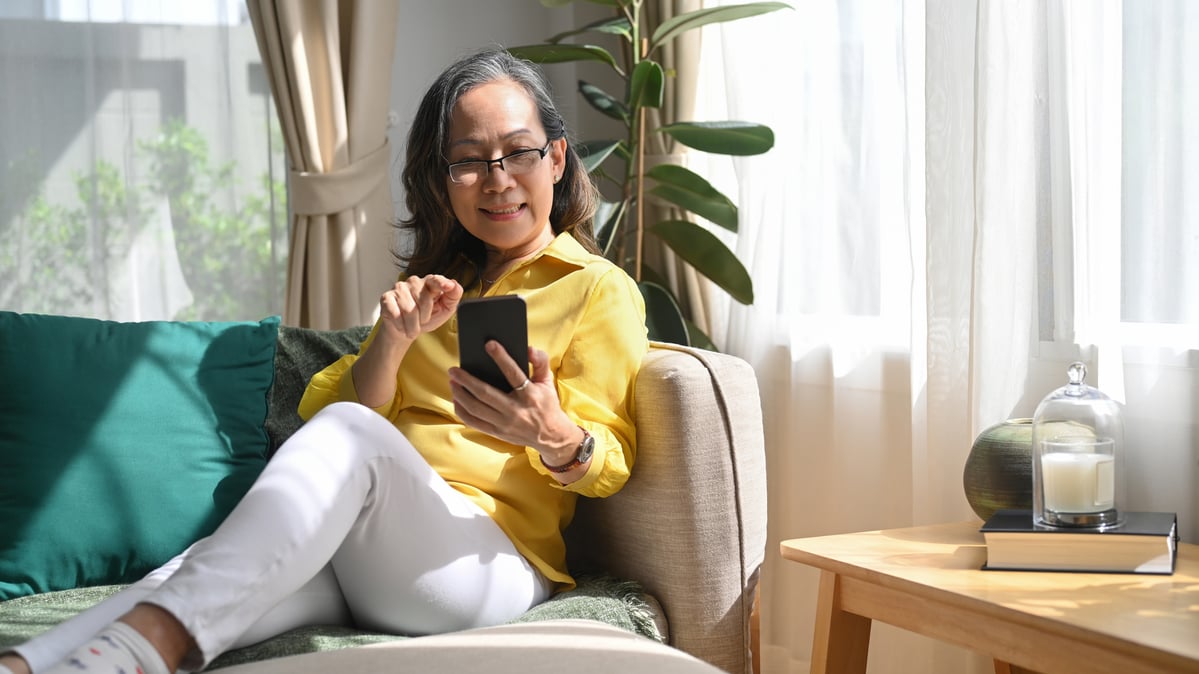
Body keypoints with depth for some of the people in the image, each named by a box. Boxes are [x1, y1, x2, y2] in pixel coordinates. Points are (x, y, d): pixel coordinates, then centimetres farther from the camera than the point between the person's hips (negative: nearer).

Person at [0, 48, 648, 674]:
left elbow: (609, 465, 2)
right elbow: (322, 408, 18)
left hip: (489, 564, -5)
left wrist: (554, 437, -22)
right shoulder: (437, 285, 30)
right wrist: (393, 339, -3)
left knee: (350, 433, -35)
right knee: (216, 573, -30)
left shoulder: (600, 290, 12)